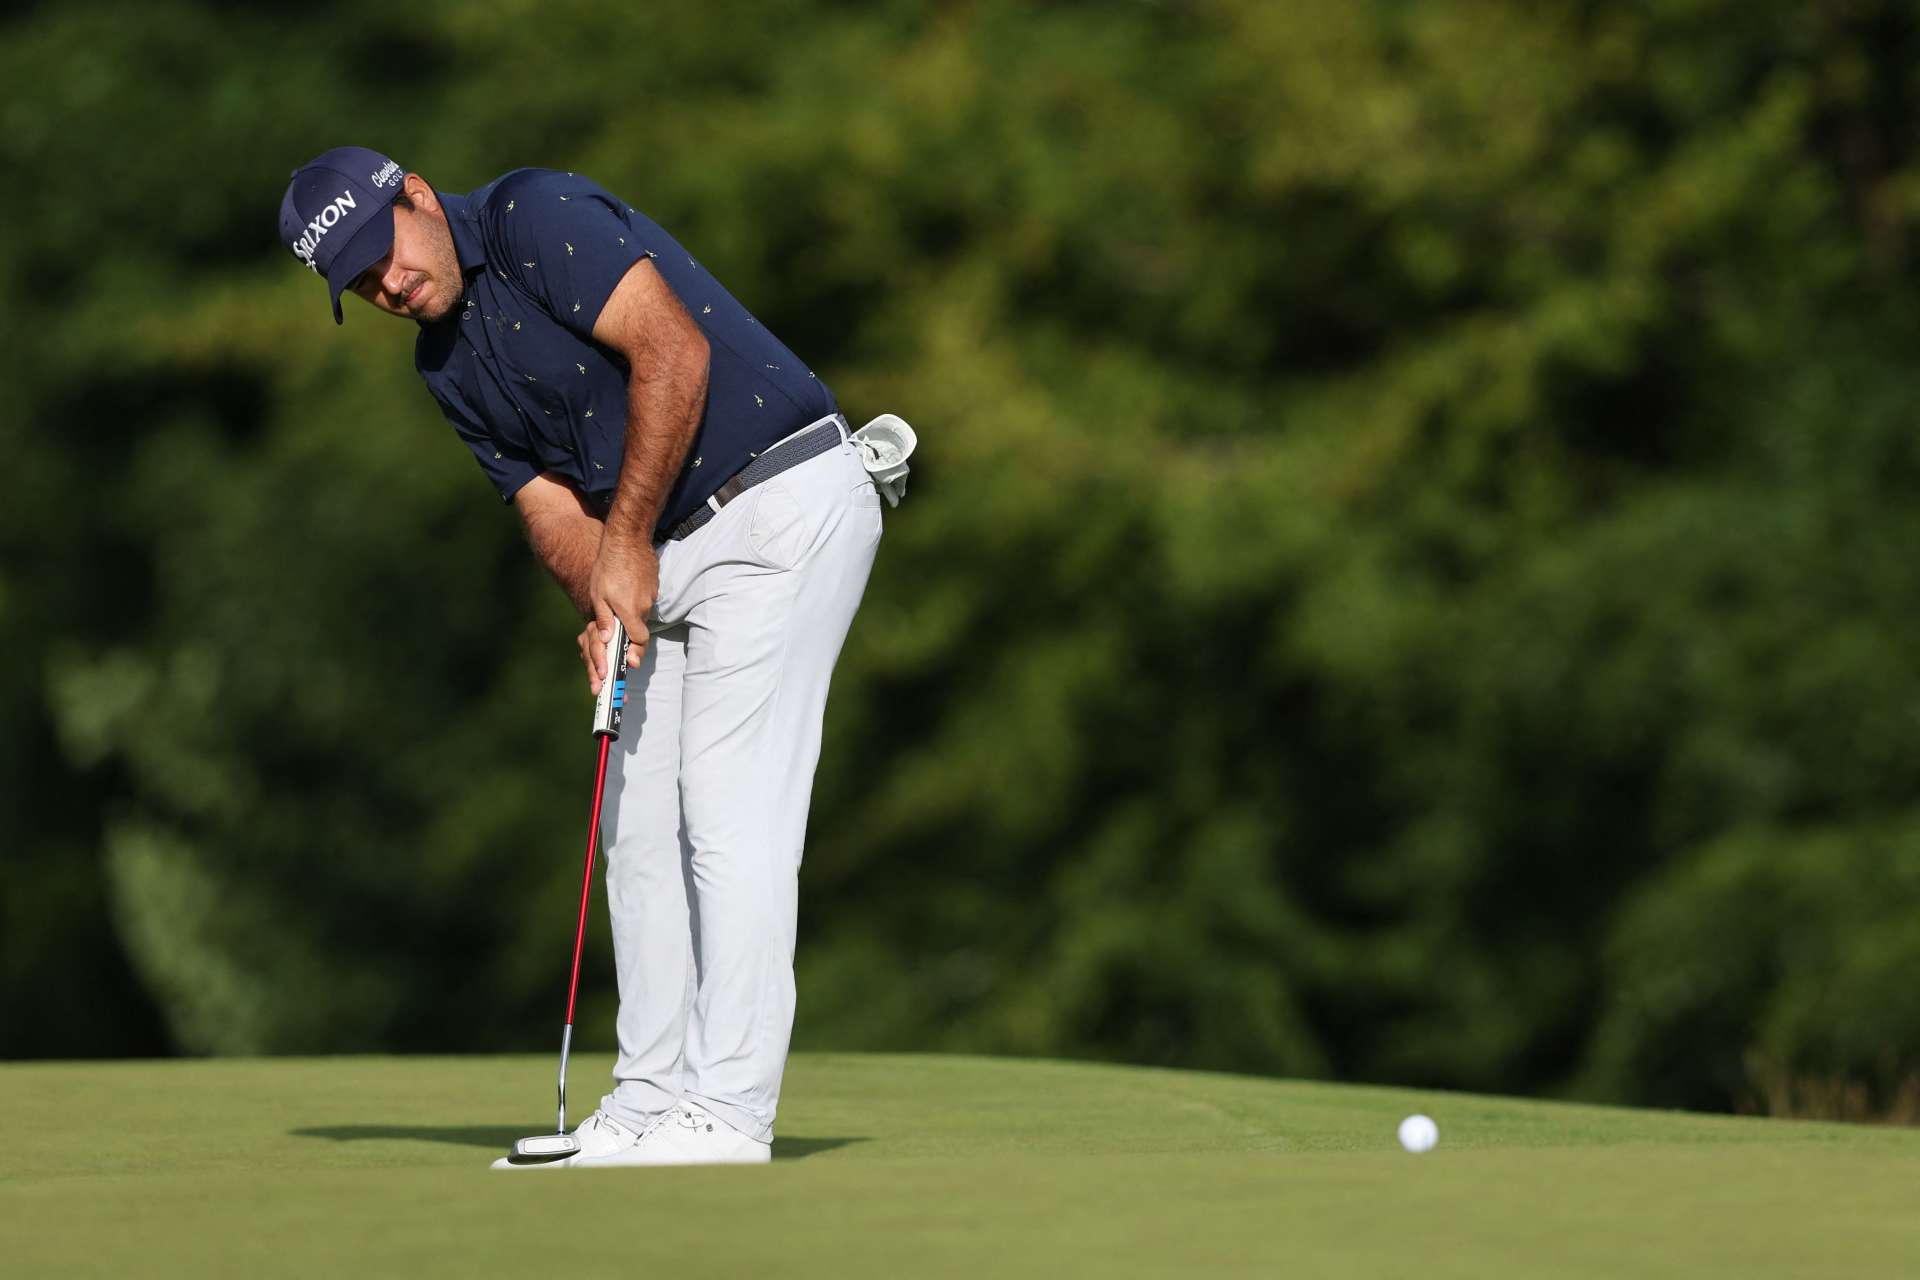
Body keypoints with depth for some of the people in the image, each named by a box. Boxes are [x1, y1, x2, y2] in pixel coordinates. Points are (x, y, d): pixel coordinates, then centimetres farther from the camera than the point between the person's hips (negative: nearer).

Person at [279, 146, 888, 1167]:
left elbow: (673, 350, -21)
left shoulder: (534, 216, -12)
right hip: (672, 549, 9)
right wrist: (600, 604, -12)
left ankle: (729, 1111, -13)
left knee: (729, 807, -12)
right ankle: (651, 1102, 12)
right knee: (641, 818, 7)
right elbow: (549, 502, 10)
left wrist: (628, 542, -17)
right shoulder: (446, 365, 13)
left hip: (782, 503, -9)